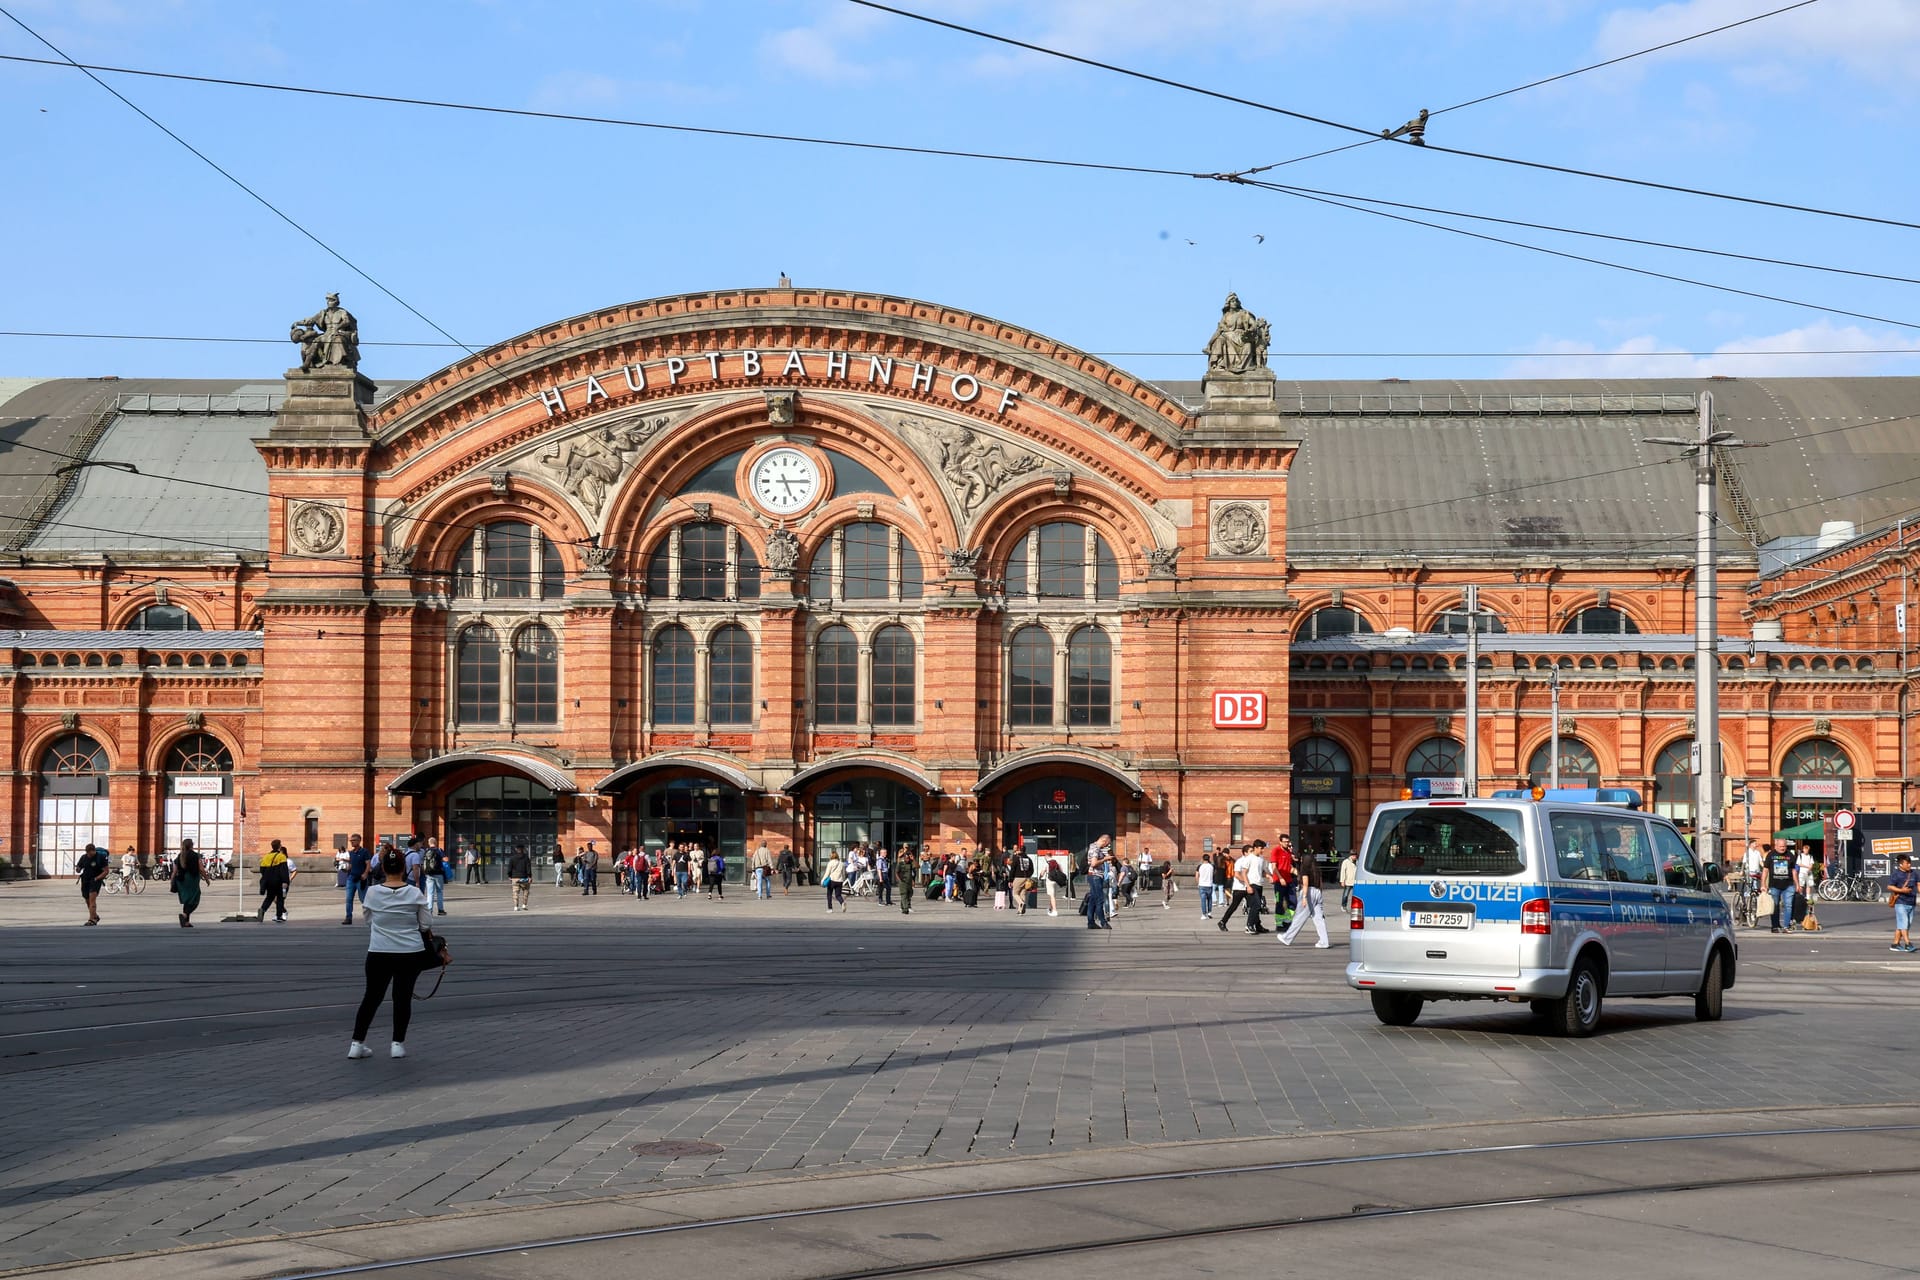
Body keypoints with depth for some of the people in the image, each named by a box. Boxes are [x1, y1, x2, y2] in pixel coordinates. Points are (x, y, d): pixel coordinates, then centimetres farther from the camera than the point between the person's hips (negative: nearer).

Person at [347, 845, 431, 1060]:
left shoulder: (373, 893, -6)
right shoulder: (415, 894, -7)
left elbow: (368, 922, 7)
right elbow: (424, 926, 1)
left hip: (379, 954, 1)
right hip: (411, 953, -1)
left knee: (372, 996, 15)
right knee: (403, 997, 14)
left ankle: (357, 1044, 13)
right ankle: (398, 1044, 13)